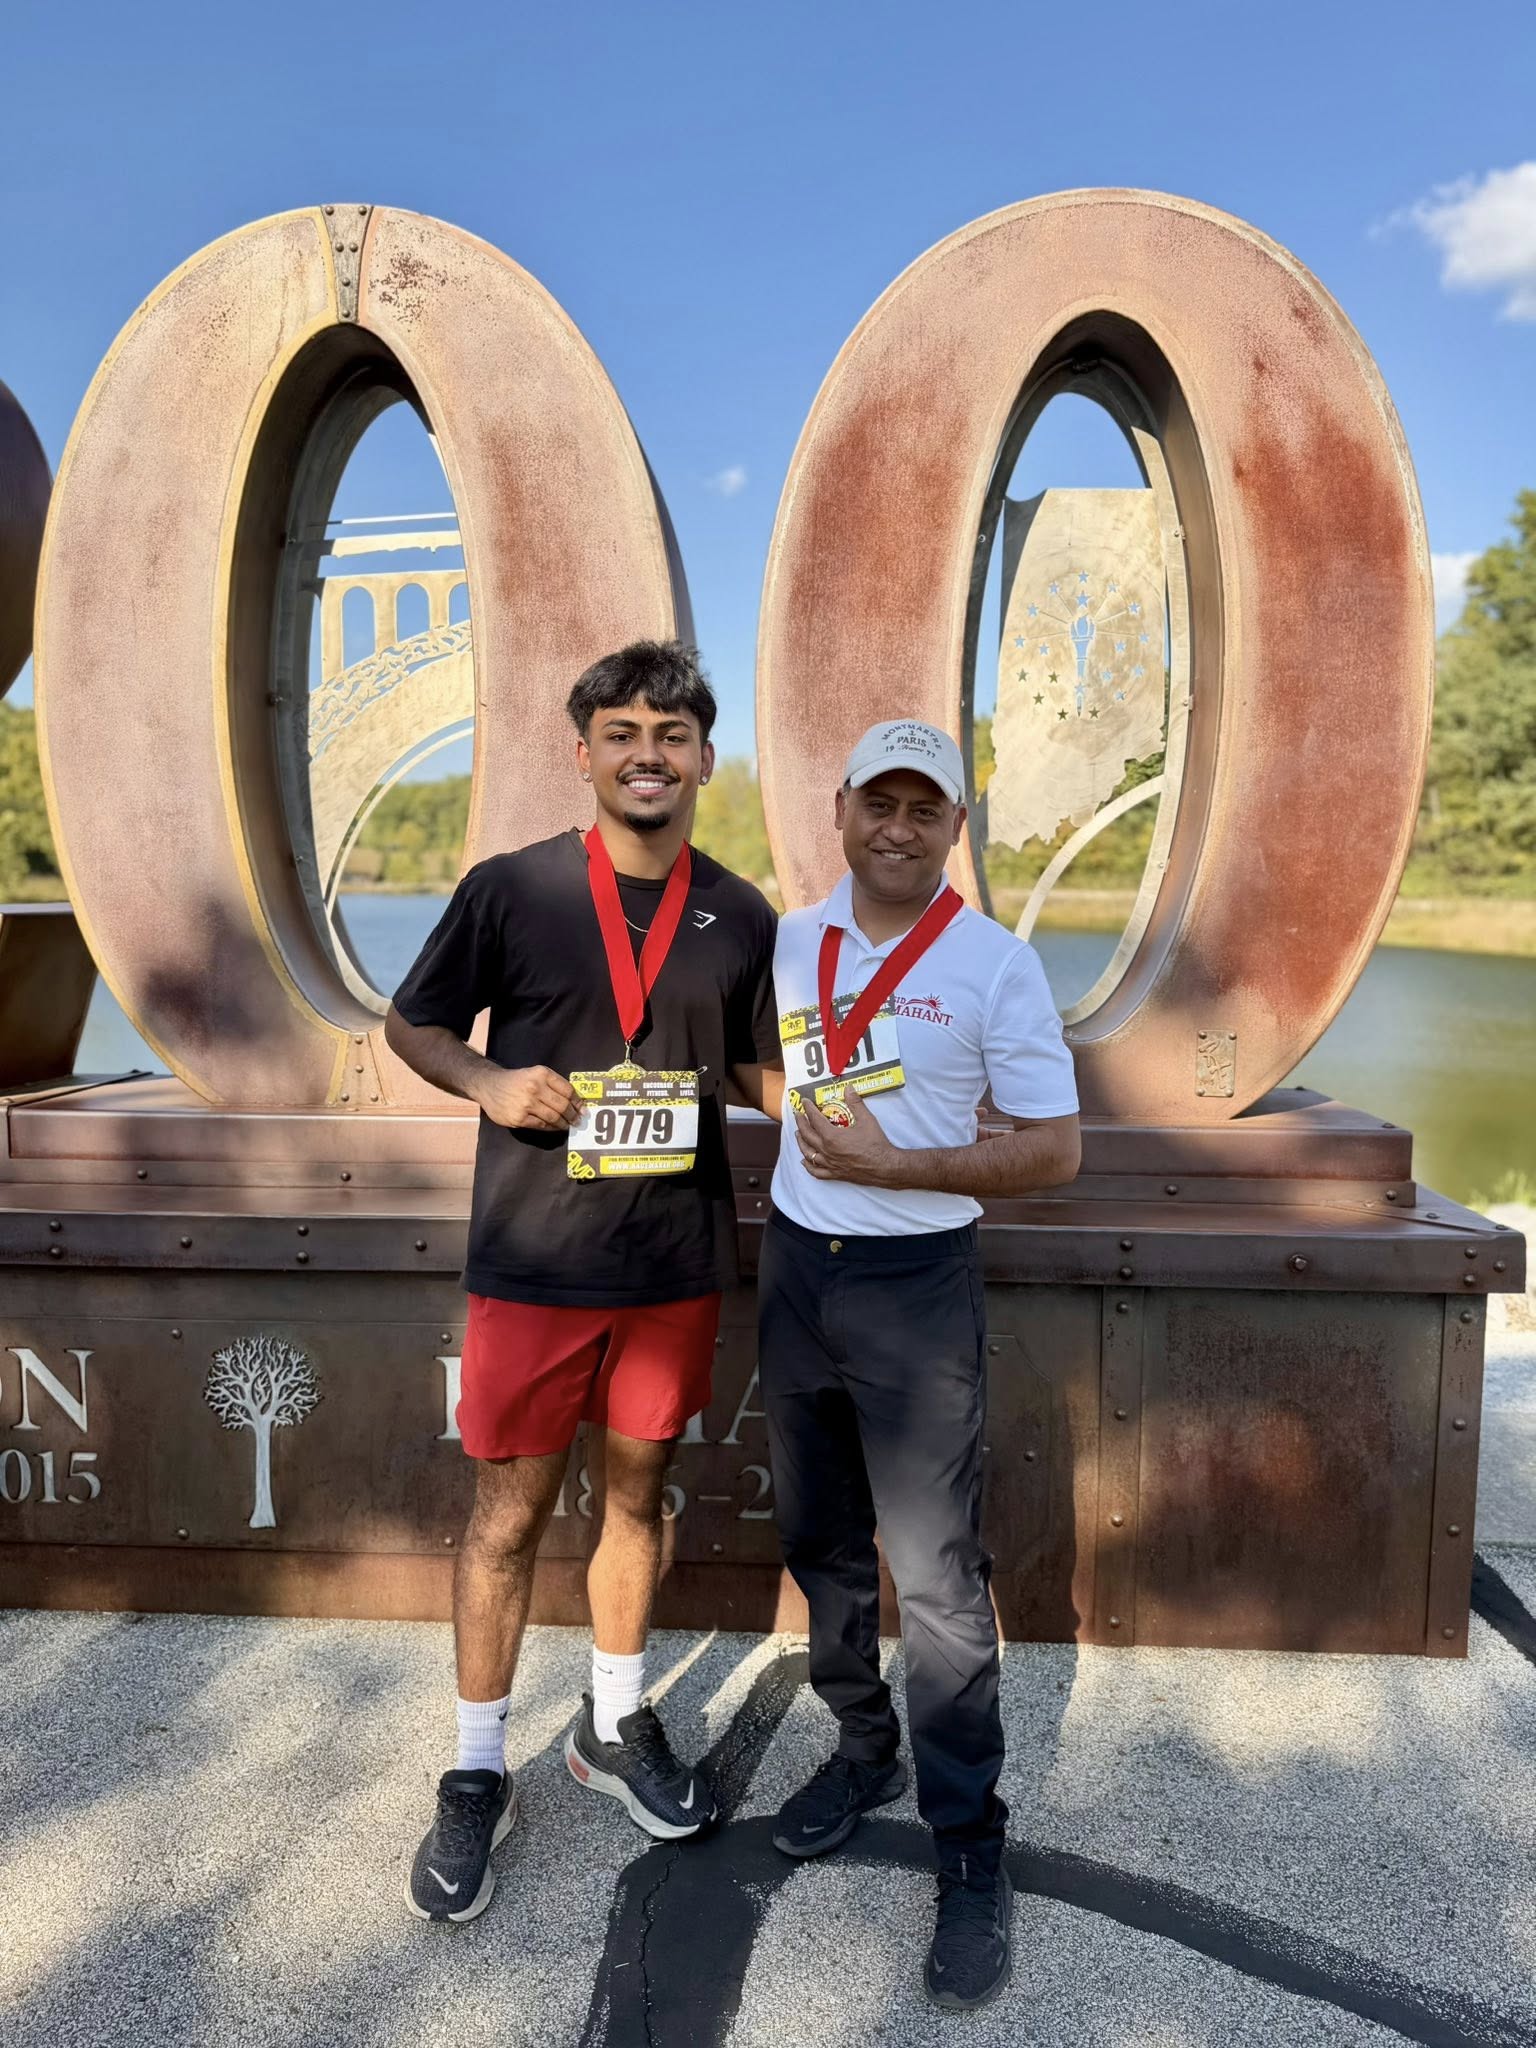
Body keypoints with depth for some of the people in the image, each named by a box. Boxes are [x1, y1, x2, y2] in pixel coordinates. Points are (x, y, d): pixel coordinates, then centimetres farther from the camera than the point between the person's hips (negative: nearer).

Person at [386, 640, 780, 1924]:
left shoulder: (739, 916, 0)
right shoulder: (510, 889, -7)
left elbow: (766, 1070, 11)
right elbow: (412, 1024, 3)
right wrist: (489, 1082, -16)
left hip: (677, 1261, 3)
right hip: (534, 1259, -2)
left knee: (635, 1494, 18)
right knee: (510, 1515, 10)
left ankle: (618, 1727, 40)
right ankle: (478, 1776, 30)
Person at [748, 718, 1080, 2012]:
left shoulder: (996, 965, -10)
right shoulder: (790, 940, 4)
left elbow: (1054, 1150, -11)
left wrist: (893, 1165, -19)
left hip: (916, 1284, -5)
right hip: (795, 1265, 5)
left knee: (938, 1576, 0)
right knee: (820, 1543, 18)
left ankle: (970, 1846, 17)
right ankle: (864, 1750, 39)